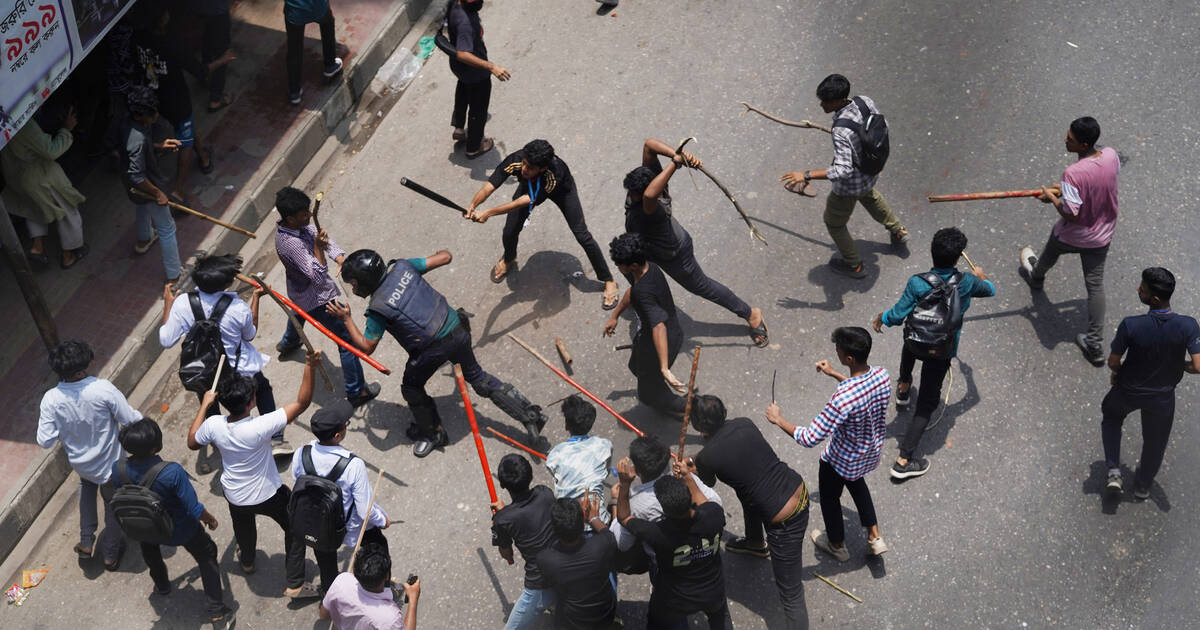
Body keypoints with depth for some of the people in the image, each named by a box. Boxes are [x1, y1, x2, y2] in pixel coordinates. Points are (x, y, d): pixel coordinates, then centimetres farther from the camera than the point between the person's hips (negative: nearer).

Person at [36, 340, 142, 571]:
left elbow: (45, 441, -17)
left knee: (87, 486, 38)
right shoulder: (103, 389, -33)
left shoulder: (50, 399, -24)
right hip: (110, 465, -3)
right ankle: (110, 555, 44)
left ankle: (86, 542, 43)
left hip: (80, 463, 3)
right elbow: (132, 421, -25)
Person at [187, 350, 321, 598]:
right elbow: (302, 403, -34)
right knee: (295, 529, 20)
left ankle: (247, 560, 63)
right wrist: (310, 368, -37)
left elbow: (192, 442, -1)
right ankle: (295, 584, 24)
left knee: (243, 525, 36)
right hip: (268, 495, -4)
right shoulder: (260, 427, -37)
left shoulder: (214, 425, -24)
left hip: (234, 496, 4)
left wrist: (204, 405, 2)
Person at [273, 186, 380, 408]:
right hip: (317, 299, -10)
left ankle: (288, 342, 73)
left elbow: (321, 236, -11)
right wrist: (318, 248, -47)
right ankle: (356, 392, 6)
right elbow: (318, 277, -41)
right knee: (346, 340, -2)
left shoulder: (298, 223, -15)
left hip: (298, 289, 10)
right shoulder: (291, 244, -41)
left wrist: (340, 257, -27)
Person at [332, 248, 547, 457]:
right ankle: (530, 414, 23)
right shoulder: (401, 267, -2)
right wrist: (443, 254, 28)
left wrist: (346, 319, 2)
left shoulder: (378, 309, -16)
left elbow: (366, 347, -6)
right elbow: (444, 258, 4)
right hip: (458, 329, 6)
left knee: (412, 388, 23)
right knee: (476, 376, 24)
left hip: (433, 349, -6)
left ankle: (432, 433, 40)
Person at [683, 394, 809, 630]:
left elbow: (708, 483, 10)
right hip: (799, 489, 8)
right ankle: (756, 543, 61)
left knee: (791, 596, -2)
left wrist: (687, 470, 27)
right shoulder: (743, 424, -1)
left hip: (785, 521, -8)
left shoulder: (706, 458, -16)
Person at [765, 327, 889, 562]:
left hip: (841, 461, -6)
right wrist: (834, 374, 8)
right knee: (855, 481, 38)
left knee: (829, 497, 26)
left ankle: (837, 545, 50)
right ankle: (875, 536, 41)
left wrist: (779, 420, -24)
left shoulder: (842, 399, -42)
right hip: (872, 452, 6)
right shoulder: (882, 375, -22)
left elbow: (810, 438, -37)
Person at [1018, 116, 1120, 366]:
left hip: (1072, 235, -4)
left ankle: (1036, 275, 67)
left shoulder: (1073, 173, -36)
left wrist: (1052, 198, -13)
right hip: (1102, 234, 4)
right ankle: (1094, 344, 17)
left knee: (1051, 250, 32)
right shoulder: (1111, 155, -16)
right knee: (1095, 284, 13)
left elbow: (1071, 214, -30)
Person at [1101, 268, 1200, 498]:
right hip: (1162, 397, 1)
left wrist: (1118, 372, 6)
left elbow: (1113, 362, -18)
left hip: (1128, 392, -1)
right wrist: (1178, 365, -1)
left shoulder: (1131, 326, -31)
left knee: (1111, 416, 33)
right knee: (1155, 440, 28)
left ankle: (1114, 471, 24)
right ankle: (1143, 485, 49)